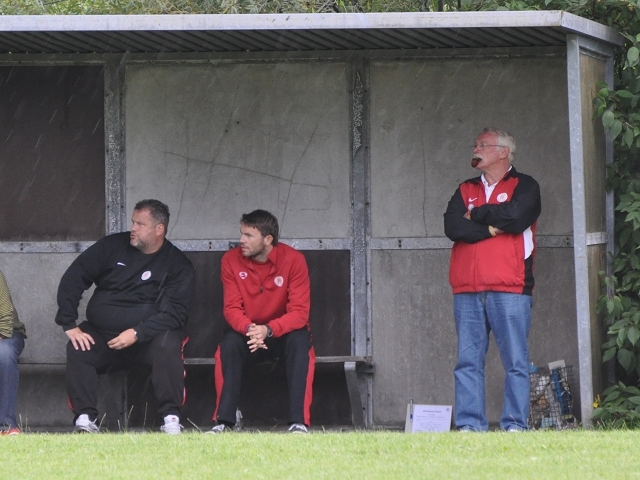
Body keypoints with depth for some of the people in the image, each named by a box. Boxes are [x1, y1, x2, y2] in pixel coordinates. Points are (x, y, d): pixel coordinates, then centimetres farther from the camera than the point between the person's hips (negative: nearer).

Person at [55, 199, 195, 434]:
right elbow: (73, 278, 0)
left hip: (148, 338, -2)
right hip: (101, 335, 2)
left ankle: (171, 419, -31)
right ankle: (85, 418, -26)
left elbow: (175, 312, -12)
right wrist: (69, 325, -11)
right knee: (77, 349, -27)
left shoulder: (178, 265, -3)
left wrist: (137, 333, -25)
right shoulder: (113, 246, 3)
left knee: (168, 345, -33)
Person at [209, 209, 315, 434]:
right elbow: (232, 309, -12)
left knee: (300, 341, -33)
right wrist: (249, 329, -35)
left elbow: (299, 312, -21)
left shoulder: (293, 260, -16)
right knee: (229, 343, -30)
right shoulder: (231, 260, -9)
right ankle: (224, 421, -31)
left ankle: (299, 422, -37)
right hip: (247, 334, 1)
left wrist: (268, 330, -38)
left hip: (284, 333, -1)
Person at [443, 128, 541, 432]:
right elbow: (452, 227, 2)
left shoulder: (524, 187, 8)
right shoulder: (465, 191, 20)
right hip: (467, 292, 4)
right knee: (468, 361, 0)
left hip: (509, 290, -4)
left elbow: (515, 215, -13)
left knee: (515, 361, -5)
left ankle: (514, 425, -4)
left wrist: (476, 214, 1)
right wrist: (492, 227, -6)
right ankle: (469, 425, 0)